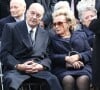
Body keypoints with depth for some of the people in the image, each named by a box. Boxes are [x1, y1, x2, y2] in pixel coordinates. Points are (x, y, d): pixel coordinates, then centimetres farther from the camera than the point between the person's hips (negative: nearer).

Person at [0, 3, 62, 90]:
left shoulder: (45, 34, 20)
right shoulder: (11, 28, 7)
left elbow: (47, 57, 16)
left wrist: (41, 65, -8)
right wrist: (18, 66, -15)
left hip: (38, 69, 3)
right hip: (16, 69, -2)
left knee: (53, 80, -29)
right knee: (11, 81, -37)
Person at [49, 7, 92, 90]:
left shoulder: (81, 35, 21)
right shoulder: (52, 38, 19)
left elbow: (89, 53, 11)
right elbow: (51, 56, 3)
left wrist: (78, 56, -10)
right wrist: (66, 58, -12)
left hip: (82, 66, 1)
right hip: (62, 68, -1)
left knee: (83, 79, -34)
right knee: (68, 79, -35)